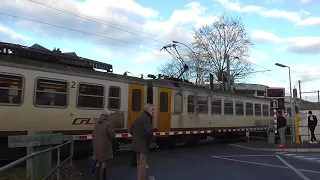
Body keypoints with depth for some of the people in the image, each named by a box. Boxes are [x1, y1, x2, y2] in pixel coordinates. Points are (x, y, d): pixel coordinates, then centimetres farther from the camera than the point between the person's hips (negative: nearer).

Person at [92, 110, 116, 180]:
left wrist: (94, 146, 17)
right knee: (104, 163, 2)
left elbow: (93, 135, 9)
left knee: (98, 163, 15)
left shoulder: (96, 123, 4)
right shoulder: (108, 124, -16)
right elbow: (112, 135, -13)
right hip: (105, 147, -6)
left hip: (97, 147, 6)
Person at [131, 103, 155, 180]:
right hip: (143, 144, -9)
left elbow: (131, 129, 19)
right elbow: (149, 131, -28)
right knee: (142, 164, -1)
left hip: (137, 144, 10)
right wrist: (152, 139, -10)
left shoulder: (139, 117, 13)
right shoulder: (146, 118, -17)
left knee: (139, 164, 19)